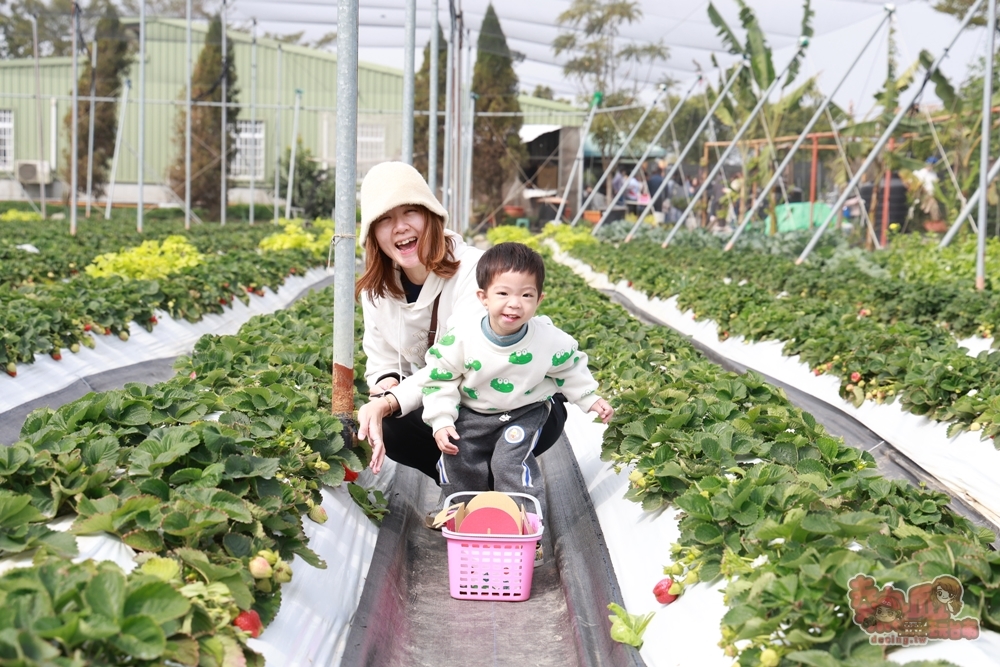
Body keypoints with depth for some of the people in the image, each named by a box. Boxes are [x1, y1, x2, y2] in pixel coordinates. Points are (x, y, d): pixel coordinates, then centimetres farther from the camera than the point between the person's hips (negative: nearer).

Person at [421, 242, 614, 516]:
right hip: (472, 413, 2)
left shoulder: (550, 340, -21)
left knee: (511, 461, -19)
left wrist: (590, 399, 1)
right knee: (456, 459, -4)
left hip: (525, 412, -2)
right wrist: (441, 421, -15)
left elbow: (569, 368, 1)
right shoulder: (463, 337, -23)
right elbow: (440, 378, -11)